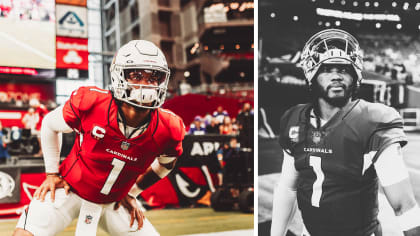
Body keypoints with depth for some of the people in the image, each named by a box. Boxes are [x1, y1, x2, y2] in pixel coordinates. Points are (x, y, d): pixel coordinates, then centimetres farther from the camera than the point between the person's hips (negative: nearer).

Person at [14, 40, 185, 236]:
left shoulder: (168, 130, -19)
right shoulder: (91, 103, -24)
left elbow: (166, 162, 6)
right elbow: (49, 124, -3)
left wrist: (131, 194, 10)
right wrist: (52, 173, 1)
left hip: (113, 203, 3)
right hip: (70, 189, -2)